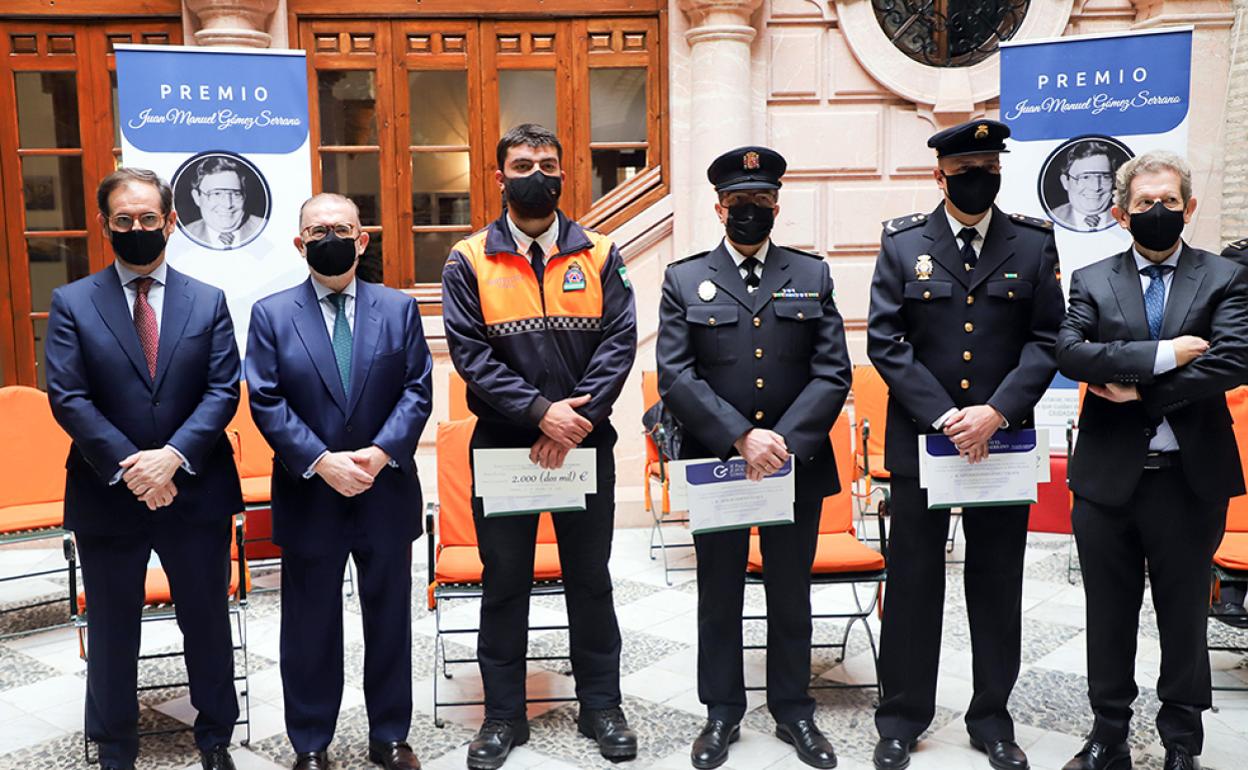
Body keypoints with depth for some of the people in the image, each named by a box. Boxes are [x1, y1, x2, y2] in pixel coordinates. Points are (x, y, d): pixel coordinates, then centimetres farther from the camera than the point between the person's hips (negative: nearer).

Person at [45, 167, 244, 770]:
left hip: (195, 491, 1)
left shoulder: (207, 302, 3)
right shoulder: (72, 303, 0)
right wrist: (127, 466, -17)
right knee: (111, 630, 14)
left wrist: (173, 457, -18)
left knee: (207, 622, 12)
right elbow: (67, 398, -8)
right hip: (106, 495, 0)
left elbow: (222, 392, -5)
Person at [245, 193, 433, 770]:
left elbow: (417, 390, -1)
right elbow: (266, 402, -5)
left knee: (389, 619, 12)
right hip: (308, 495, -1)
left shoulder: (399, 308, 4)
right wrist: (321, 462, -17)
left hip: (386, 490, 1)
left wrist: (380, 452, -15)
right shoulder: (271, 315, 1)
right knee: (310, 625, 9)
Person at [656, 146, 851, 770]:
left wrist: (784, 440, -15)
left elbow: (833, 371, -2)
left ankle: (793, 711, 30)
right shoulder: (684, 279, 1)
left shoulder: (812, 274, 5)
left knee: (791, 594, 13)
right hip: (714, 463, -1)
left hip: (798, 464, 1)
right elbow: (676, 376, -8)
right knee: (719, 596, 12)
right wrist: (741, 438, -18)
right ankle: (722, 714, 28)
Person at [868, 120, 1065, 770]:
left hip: (1004, 441, 1)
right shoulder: (902, 242, 1)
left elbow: (1046, 339, -1)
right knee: (912, 582, 7)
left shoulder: (1034, 242, 3)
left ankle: (992, 718, 27)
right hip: (919, 441, -1)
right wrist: (943, 415, -14)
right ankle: (902, 717, 22)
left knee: (998, 586, 11)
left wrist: (997, 411, -14)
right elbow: (885, 341, -5)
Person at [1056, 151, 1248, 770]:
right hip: (1109, 477, 1)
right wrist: (1162, 354, -19)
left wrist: (1138, 392, -15)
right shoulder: (1092, 281, 4)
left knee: (1185, 617, 12)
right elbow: (1070, 353, -13)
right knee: (1109, 617, 13)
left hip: (1190, 477, -1)